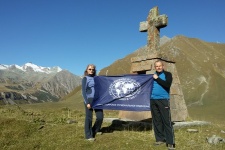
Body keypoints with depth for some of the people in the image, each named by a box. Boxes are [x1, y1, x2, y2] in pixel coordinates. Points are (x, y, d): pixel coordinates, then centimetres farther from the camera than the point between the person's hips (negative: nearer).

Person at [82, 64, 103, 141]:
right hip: (89, 100, -5)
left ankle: (95, 130, 29)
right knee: (89, 118, 1)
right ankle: (88, 135, 13)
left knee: (100, 117, 4)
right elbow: (83, 91, -7)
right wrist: (87, 102, -15)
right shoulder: (85, 79, -2)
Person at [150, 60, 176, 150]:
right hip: (153, 100, 5)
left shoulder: (167, 74, 1)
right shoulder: (153, 75, 15)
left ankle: (170, 142, -2)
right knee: (156, 120, 9)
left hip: (163, 100, -5)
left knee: (167, 121, -6)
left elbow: (167, 84, -17)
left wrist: (157, 79, -13)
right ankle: (160, 139, 20)